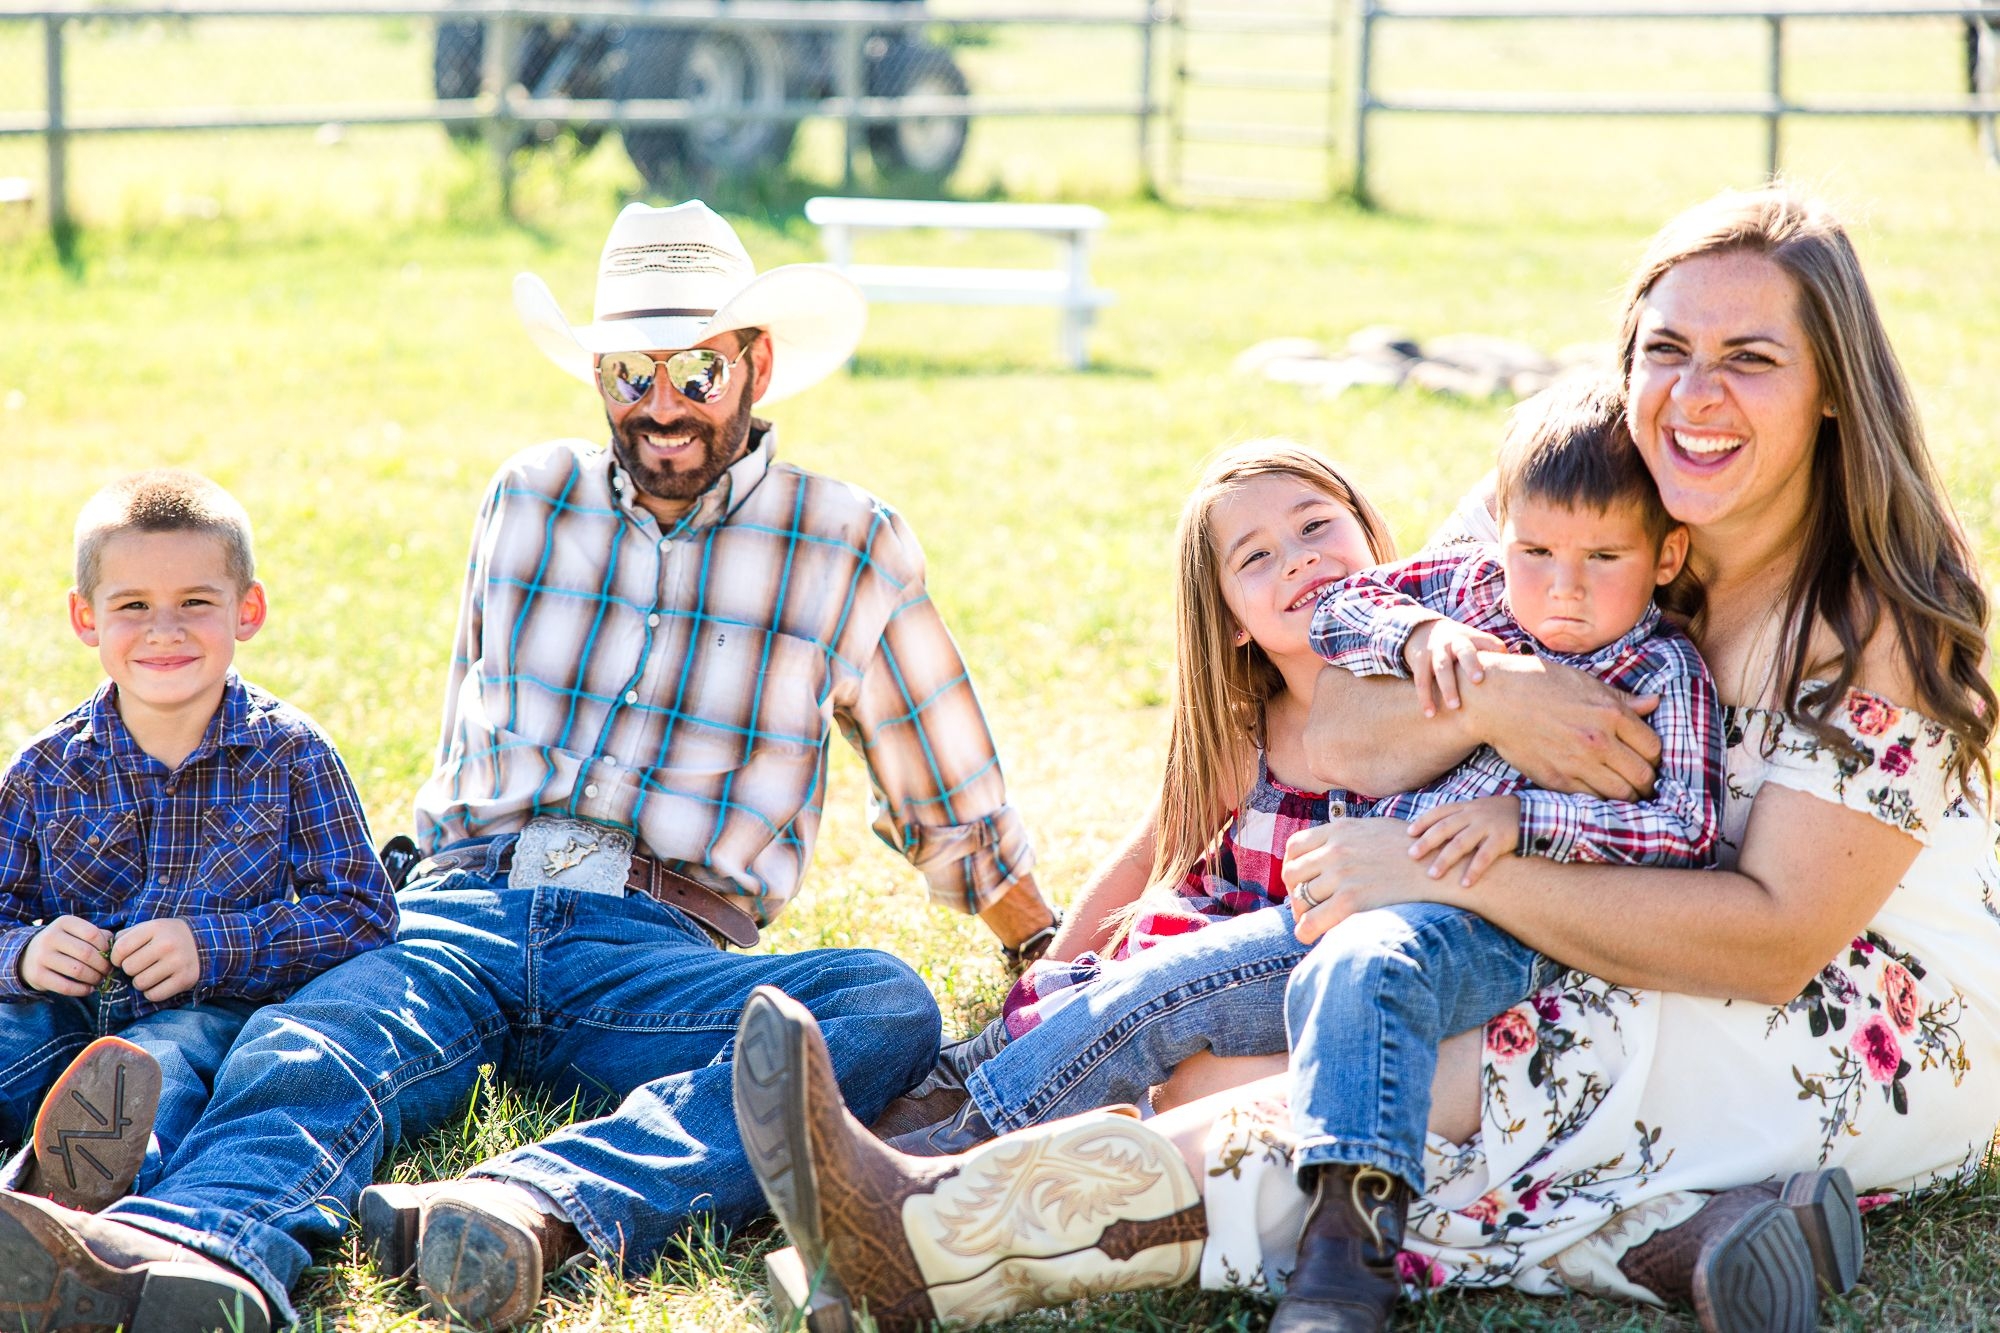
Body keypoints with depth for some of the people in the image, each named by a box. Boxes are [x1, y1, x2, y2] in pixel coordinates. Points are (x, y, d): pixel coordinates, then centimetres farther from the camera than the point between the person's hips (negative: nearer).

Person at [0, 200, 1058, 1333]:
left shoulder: (853, 551, 10)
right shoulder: (531, 499, 17)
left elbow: (950, 804, 22)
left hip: (656, 952, -2)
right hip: (466, 912, 2)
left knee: (890, 1007, -35)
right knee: (313, 1054, -33)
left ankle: (540, 1209, -58)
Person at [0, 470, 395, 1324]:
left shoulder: (289, 756, 4)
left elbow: (360, 911, -2)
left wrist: (214, 947, -14)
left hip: (216, 1009, -4)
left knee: (161, 1061, -39)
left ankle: (115, 1178, -71)